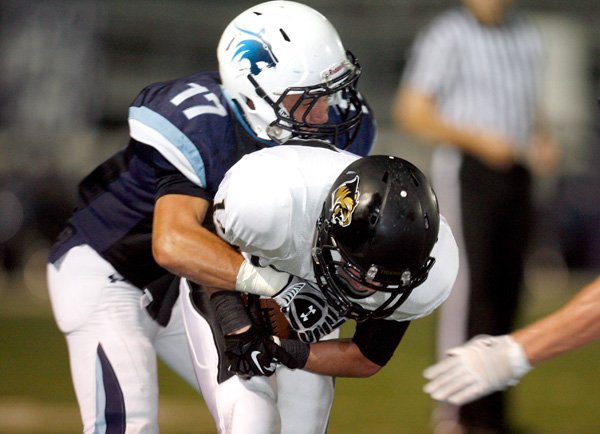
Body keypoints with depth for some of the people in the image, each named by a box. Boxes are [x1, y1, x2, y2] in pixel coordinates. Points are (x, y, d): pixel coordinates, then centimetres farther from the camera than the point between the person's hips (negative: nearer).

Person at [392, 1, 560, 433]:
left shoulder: (527, 37, 13)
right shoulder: (446, 36, -7)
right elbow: (410, 111, -10)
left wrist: (545, 142, 3)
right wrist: (478, 139, -17)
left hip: (515, 174, 6)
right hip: (465, 171, -6)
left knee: (506, 289, 5)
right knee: (469, 285, -12)